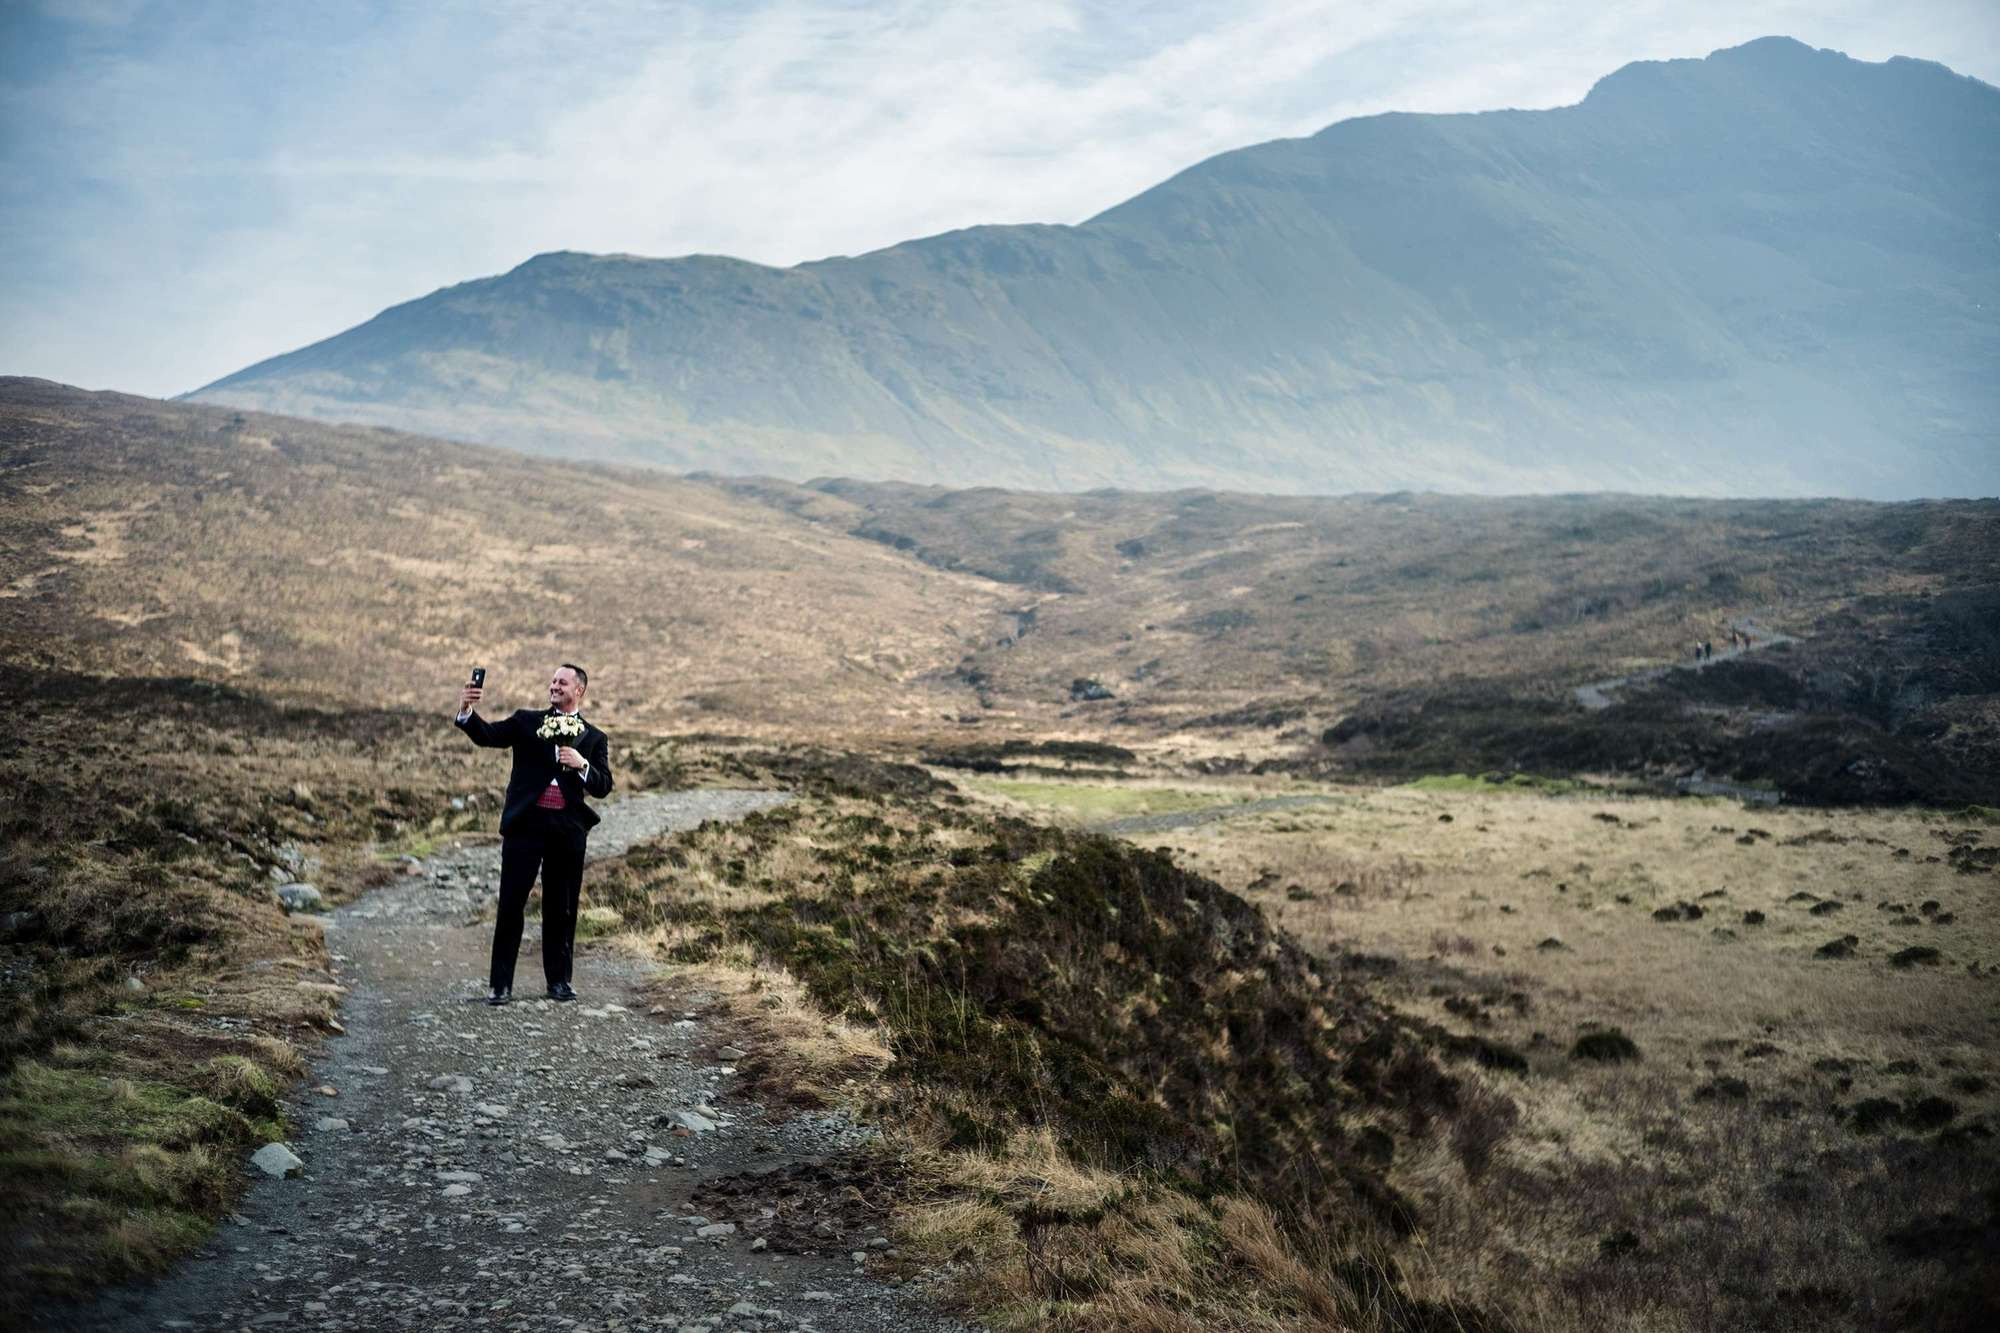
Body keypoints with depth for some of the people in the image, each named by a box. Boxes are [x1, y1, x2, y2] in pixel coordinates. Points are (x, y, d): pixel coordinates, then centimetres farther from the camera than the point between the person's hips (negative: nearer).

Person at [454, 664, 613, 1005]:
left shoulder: (593, 738, 11)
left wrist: (582, 765, -12)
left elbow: (603, 787, 5)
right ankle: (500, 983, 3)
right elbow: (487, 735, -6)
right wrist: (465, 710, -24)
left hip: (568, 828, 1)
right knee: (511, 903, -2)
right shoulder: (526, 721, 10)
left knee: (561, 907, 7)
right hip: (526, 823, -1)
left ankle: (559, 980, 18)